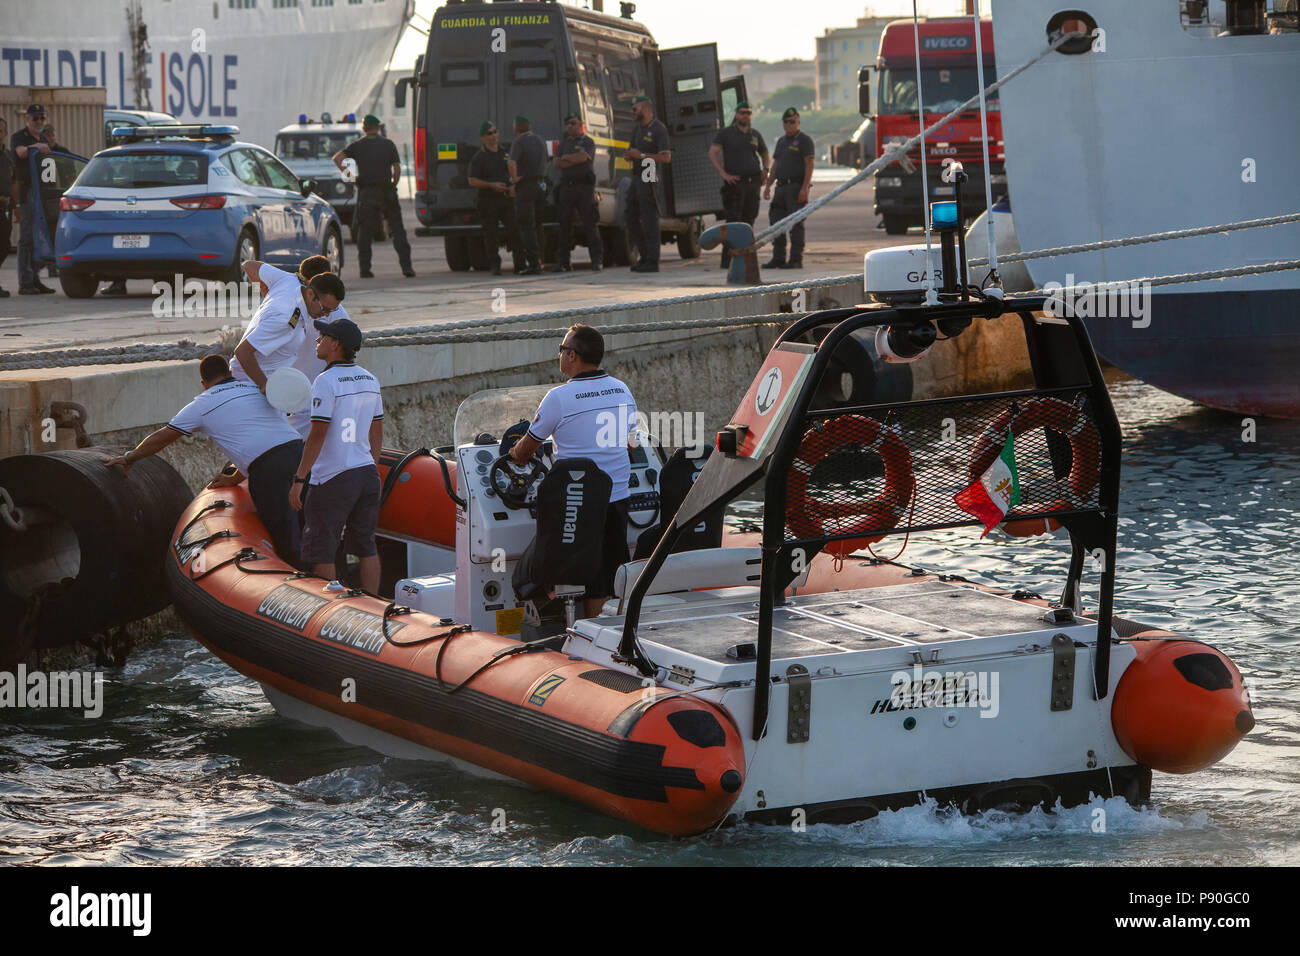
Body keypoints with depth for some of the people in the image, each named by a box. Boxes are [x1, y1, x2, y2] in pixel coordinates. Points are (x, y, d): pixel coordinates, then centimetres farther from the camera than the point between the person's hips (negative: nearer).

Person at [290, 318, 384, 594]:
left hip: (333, 478, -7)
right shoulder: (370, 380, 9)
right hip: (367, 472, 7)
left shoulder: (326, 381, -14)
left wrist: (298, 480, -15)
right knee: (366, 547, 13)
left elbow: (318, 434, -18)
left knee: (320, 551, 2)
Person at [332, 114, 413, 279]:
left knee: (365, 232, 6)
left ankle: (364, 269, 3)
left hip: (366, 192, 0)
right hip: (387, 191, 0)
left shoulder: (357, 145, 4)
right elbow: (397, 168, 2)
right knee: (397, 229, 4)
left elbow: (337, 158, -8)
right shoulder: (388, 144, 5)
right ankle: (406, 265, -3)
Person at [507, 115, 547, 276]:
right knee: (537, 225, 16)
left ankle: (533, 263, -11)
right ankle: (538, 259, 16)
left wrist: (514, 178, -14)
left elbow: (512, 163, -28)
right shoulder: (539, 140, 11)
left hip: (525, 185, -7)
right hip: (541, 185, 7)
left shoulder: (519, 142, -13)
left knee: (526, 226, -5)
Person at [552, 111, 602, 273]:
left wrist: (566, 157, 0)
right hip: (566, 186, 5)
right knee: (563, 225, 3)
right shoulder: (563, 143, 19)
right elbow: (557, 164, 6)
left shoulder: (587, 142, 4)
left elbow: (583, 157, -14)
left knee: (590, 224, -7)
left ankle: (596, 261, -5)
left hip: (584, 187, -5)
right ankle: (562, 262, 7)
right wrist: (575, 160, -5)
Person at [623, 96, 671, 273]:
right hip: (637, 178, 9)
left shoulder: (659, 129, -9)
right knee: (630, 217, 12)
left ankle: (652, 261, -7)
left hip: (649, 179, -9)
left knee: (649, 219, -9)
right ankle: (645, 254, 20)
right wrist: (630, 155, 0)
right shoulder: (637, 128, 17)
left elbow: (666, 157, -16)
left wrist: (642, 155, -17)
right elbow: (631, 152, 25)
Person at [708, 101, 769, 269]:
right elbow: (712, 153, -8)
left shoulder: (755, 135, 15)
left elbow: (764, 152, 31)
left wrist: (765, 169, 12)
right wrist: (723, 174, -16)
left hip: (753, 181, 5)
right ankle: (727, 260, -14)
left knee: (749, 221, 7)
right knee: (733, 221, -12)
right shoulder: (725, 133, 1)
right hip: (735, 181, -5)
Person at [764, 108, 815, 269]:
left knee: (796, 224, -7)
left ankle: (796, 259, -5)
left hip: (797, 188, -7)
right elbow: (775, 165, 21)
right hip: (781, 188, 7)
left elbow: (809, 165, -11)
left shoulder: (804, 140, -4)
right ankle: (778, 258, 9)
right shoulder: (781, 141, 19)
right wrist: (767, 186, 12)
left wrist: (804, 188, -20)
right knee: (776, 222, 4)